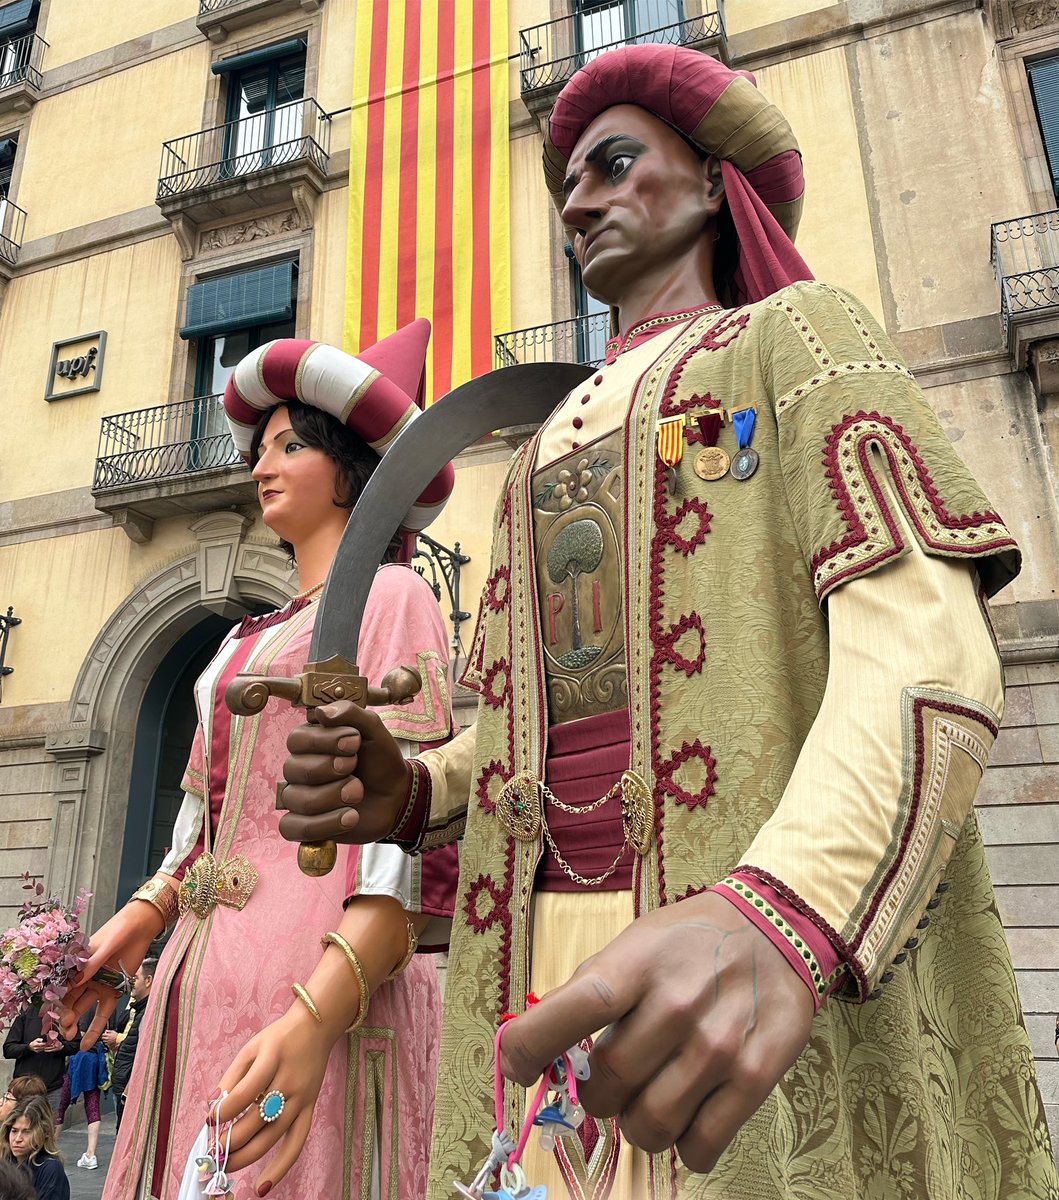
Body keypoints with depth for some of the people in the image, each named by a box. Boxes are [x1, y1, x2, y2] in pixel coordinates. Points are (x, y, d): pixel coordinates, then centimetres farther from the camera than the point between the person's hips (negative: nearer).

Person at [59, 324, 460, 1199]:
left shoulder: (391, 595, -4)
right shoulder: (259, 635, 21)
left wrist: (316, 1016, -26)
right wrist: (142, 916, 9)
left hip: (318, 984, -7)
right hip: (211, 978, 8)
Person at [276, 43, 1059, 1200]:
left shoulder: (798, 329, 5)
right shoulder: (551, 445, 22)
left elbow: (925, 639, -12)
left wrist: (781, 914, -31)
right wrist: (409, 791, -2)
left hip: (820, 945, -5)